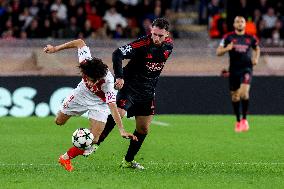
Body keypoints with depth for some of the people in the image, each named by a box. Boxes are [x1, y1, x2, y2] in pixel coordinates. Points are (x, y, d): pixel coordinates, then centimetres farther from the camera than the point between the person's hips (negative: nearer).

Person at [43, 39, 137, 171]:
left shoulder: (107, 82, -42)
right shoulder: (85, 61, -36)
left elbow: (112, 107, -41)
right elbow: (80, 42, -17)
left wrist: (122, 130, -47)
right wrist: (55, 49, -10)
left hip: (99, 104, -4)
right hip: (81, 95, 4)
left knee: (93, 140, -13)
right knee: (59, 121, 16)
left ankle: (66, 158, 9)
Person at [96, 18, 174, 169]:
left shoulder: (168, 45, -2)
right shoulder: (142, 44, -21)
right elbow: (117, 54, -26)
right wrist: (119, 77, -35)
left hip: (148, 92, 6)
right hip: (130, 86, -6)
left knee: (143, 129, 6)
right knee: (118, 114, -28)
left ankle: (128, 161, 19)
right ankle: (95, 142, -18)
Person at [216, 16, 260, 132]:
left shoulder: (251, 38, 5)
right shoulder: (228, 37, 1)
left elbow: (257, 49, 24)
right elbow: (218, 52, 0)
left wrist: (256, 58, 6)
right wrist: (226, 49, -20)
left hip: (246, 68, -1)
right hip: (233, 69, 1)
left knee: (244, 92, -21)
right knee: (235, 96, 7)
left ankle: (244, 119, -8)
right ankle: (238, 121, 24)